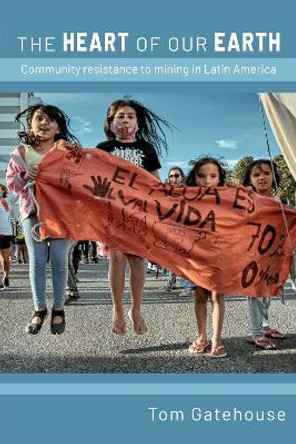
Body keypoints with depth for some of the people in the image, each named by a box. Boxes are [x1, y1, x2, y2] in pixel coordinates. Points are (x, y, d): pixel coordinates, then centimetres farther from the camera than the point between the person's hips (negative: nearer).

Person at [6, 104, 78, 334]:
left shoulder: (68, 150, 4)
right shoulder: (21, 152, 7)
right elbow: (12, 182, 7)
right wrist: (25, 178, -14)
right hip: (32, 211, 1)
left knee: (59, 260, -3)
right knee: (37, 261, 1)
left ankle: (59, 309, 11)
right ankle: (39, 309, 13)